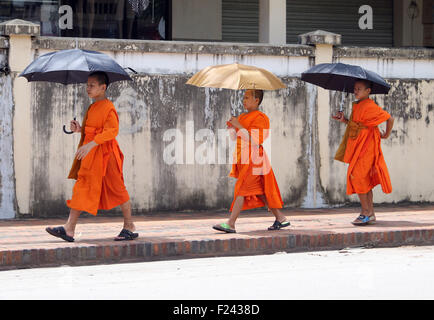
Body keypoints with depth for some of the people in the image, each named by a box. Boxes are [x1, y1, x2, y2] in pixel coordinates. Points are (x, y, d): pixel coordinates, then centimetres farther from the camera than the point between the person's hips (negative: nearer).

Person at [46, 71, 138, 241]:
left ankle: (129, 226, 11)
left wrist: (91, 144, -26)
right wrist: (80, 129, 4)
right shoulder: (92, 108, 17)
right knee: (82, 188, 3)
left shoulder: (107, 107, -12)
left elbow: (112, 131, -21)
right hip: (90, 154, 9)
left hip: (104, 154, -9)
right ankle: (69, 229, -1)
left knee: (116, 188, -1)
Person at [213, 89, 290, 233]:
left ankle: (230, 224, -13)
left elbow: (255, 140, -21)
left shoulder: (260, 118, -12)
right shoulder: (243, 117, 16)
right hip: (243, 160, 10)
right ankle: (281, 218, 19)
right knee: (258, 191, 11)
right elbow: (235, 137, 22)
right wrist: (231, 127, 1)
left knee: (242, 189, -11)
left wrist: (239, 126, -21)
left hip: (253, 159, -10)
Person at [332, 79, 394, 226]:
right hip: (358, 147, 9)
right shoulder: (357, 106, 14)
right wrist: (344, 120, 6)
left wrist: (386, 135, -1)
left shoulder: (370, 106, -14)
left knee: (356, 176, -12)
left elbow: (389, 118, -12)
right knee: (365, 180, 10)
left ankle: (366, 212, -7)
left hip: (366, 147, -9)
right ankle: (371, 215, 14)